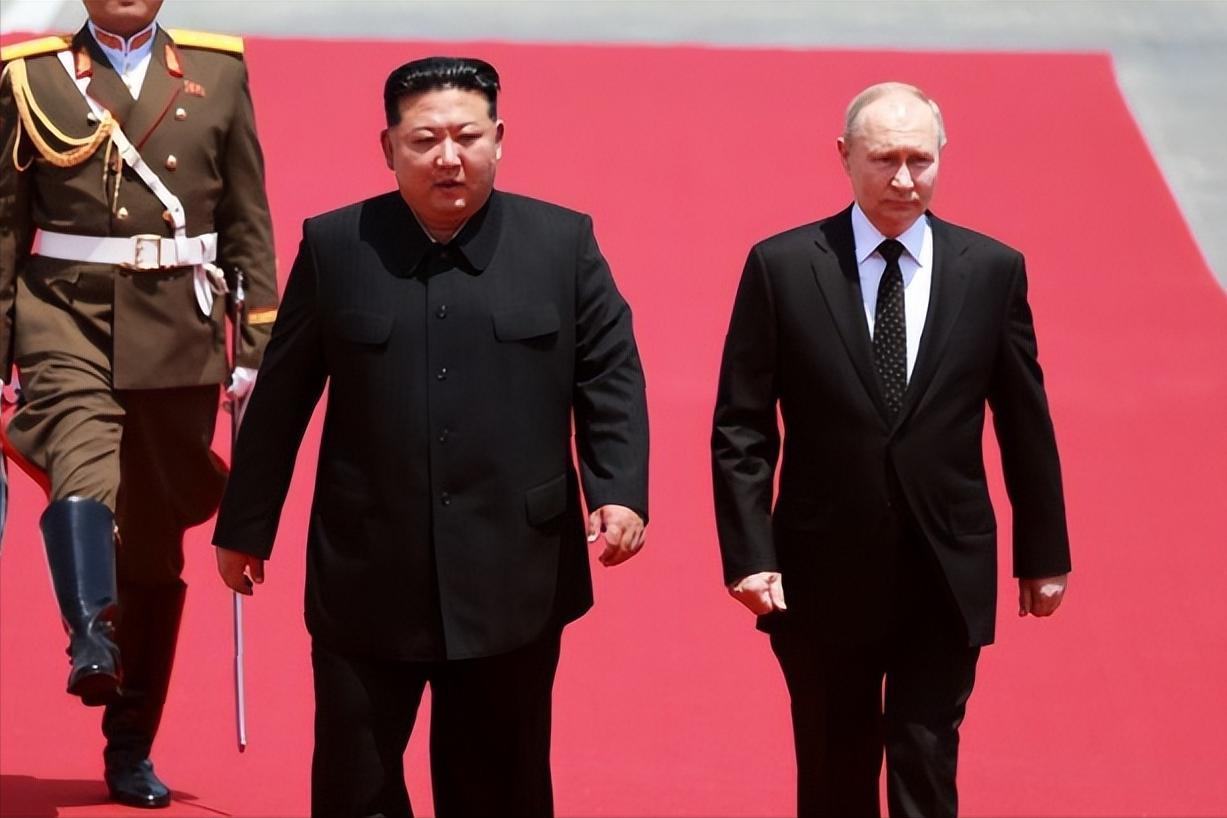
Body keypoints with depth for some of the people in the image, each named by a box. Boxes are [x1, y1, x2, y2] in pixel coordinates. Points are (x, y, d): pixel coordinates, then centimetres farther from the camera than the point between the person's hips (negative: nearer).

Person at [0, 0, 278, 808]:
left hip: (177, 333, 2)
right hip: (66, 320, -2)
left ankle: (131, 748, 19)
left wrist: (258, 344, 4)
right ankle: (90, 641, -50)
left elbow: (249, 221, 9)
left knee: (156, 544, 8)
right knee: (84, 472, -31)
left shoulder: (219, 72, 8)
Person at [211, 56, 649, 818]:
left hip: (512, 577, 0)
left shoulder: (564, 243, 2)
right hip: (367, 578, 0)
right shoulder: (334, 247, 2)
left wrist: (620, 491, -12)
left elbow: (611, 376, 2)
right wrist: (246, 525, 8)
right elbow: (281, 398, 6)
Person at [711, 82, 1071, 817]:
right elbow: (741, 428, -3)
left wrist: (1044, 554, 8)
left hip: (947, 576, 0)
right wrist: (748, 554, -10)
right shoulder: (782, 267, -4)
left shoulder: (992, 270, -1)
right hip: (825, 572, 0)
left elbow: (1025, 422, 5)